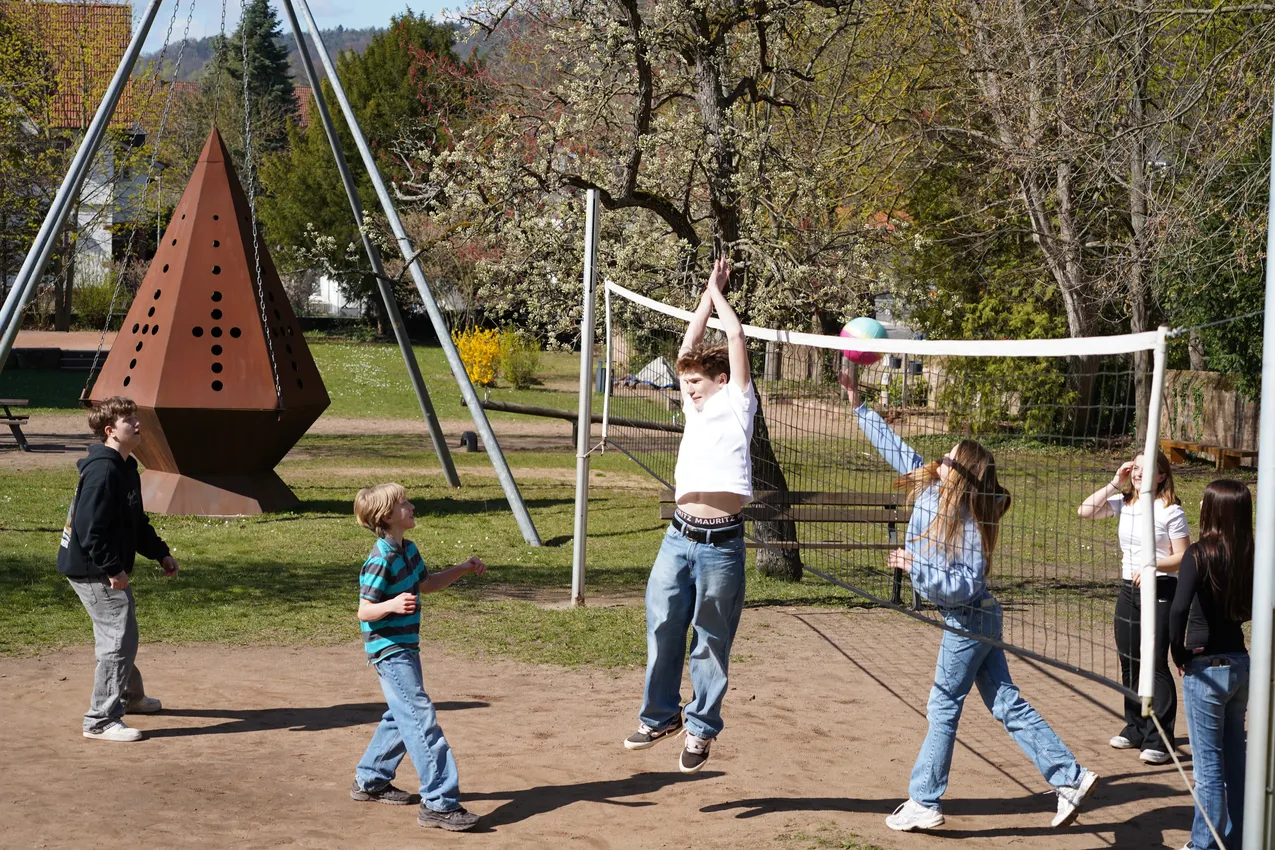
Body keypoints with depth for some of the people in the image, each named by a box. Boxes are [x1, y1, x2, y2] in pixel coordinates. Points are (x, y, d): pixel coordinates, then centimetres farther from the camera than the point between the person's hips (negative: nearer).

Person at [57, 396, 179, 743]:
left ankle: (129, 696, 46)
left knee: (118, 635, 26)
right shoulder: (103, 470, -21)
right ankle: (101, 721, -5)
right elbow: (90, 529, -26)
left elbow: (136, 523, 21)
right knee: (120, 639, -10)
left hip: (106, 570, 11)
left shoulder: (126, 468, 12)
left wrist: (161, 553, 17)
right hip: (93, 571, -11)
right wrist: (113, 569, -26)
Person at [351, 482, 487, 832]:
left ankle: (369, 781, 35)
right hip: (389, 651, -10)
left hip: (405, 647, 10)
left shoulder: (408, 550, 6)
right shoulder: (381, 560, -21)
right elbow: (364, 611, -21)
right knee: (421, 719, -13)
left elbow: (425, 584, 23)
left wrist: (462, 569, 14)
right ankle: (439, 803, -14)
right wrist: (392, 605, -40)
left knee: (402, 717, 21)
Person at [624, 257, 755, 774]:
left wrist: (719, 291, 14)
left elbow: (736, 337, 1)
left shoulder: (736, 403, 3)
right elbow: (690, 347, 20)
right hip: (679, 537, 5)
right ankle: (660, 716, 21)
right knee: (662, 628, 5)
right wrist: (707, 295, 21)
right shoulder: (696, 407, 18)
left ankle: (702, 729, 16)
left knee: (711, 643, 4)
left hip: (722, 545, -5)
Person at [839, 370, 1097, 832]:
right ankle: (1070, 777, 14)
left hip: (969, 622, -8)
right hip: (973, 620, 8)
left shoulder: (968, 521, -23)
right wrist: (859, 406, 8)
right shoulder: (929, 487, -1)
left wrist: (917, 569, -30)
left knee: (943, 708, 0)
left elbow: (967, 586, -24)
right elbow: (896, 448, 8)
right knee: (1006, 704, 10)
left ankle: (924, 803, 9)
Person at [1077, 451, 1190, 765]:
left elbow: (1183, 557, -9)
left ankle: (1159, 739, -7)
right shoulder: (1124, 503, 7)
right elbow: (1085, 511, -1)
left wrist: (1153, 565, -25)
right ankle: (1136, 729, 23)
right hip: (1128, 589, 6)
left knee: (1155, 663, -10)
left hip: (1160, 590, -6)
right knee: (1129, 663, 11)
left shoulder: (1170, 511, -9)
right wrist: (1114, 483, -5)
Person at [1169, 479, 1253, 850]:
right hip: (1240, 663, 6)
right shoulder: (1247, 556, 1)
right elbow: (1251, 610, 12)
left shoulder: (1200, 553, -17)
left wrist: (1178, 652, -14)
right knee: (1234, 760, 17)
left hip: (1207, 668, -6)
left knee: (1209, 765, 3)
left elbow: (1179, 608, -27)